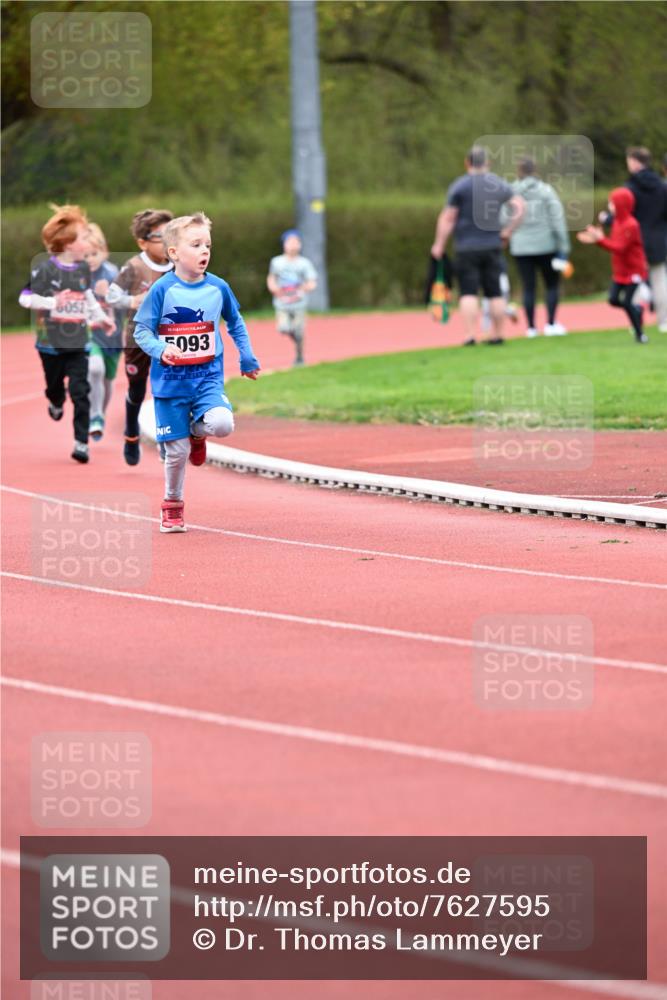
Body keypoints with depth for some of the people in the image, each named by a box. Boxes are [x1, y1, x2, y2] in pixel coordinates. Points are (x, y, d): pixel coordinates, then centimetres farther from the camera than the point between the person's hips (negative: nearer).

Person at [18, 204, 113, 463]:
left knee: (80, 392, -6)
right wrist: (51, 302, -25)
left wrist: (101, 317, 23)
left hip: (78, 343, 3)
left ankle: (81, 443, -5)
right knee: (55, 386, 14)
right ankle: (56, 403, 52)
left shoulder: (83, 268, 4)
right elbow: (25, 298, -13)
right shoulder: (45, 269, -12)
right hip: (51, 342, -3)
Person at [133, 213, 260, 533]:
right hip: (170, 381, -2)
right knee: (177, 450, -1)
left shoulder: (218, 288, 0)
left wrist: (247, 358, 18)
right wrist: (161, 350, -26)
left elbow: (235, 322, 18)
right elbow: (141, 331, -7)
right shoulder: (162, 290, -10)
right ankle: (172, 506, 23)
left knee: (222, 425, -25)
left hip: (208, 377, 2)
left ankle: (198, 431, 12)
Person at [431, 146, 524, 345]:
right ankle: (498, 334, 11)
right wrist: (508, 230, 6)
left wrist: (439, 244, -1)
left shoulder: (459, 186, -6)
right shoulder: (499, 185, 6)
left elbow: (447, 218, -7)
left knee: (468, 293, -5)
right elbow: (519, 207, 1)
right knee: (495, 292, 9)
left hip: (467, 248, -4)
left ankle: (470, 335, -15)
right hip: (493, 246, 4)